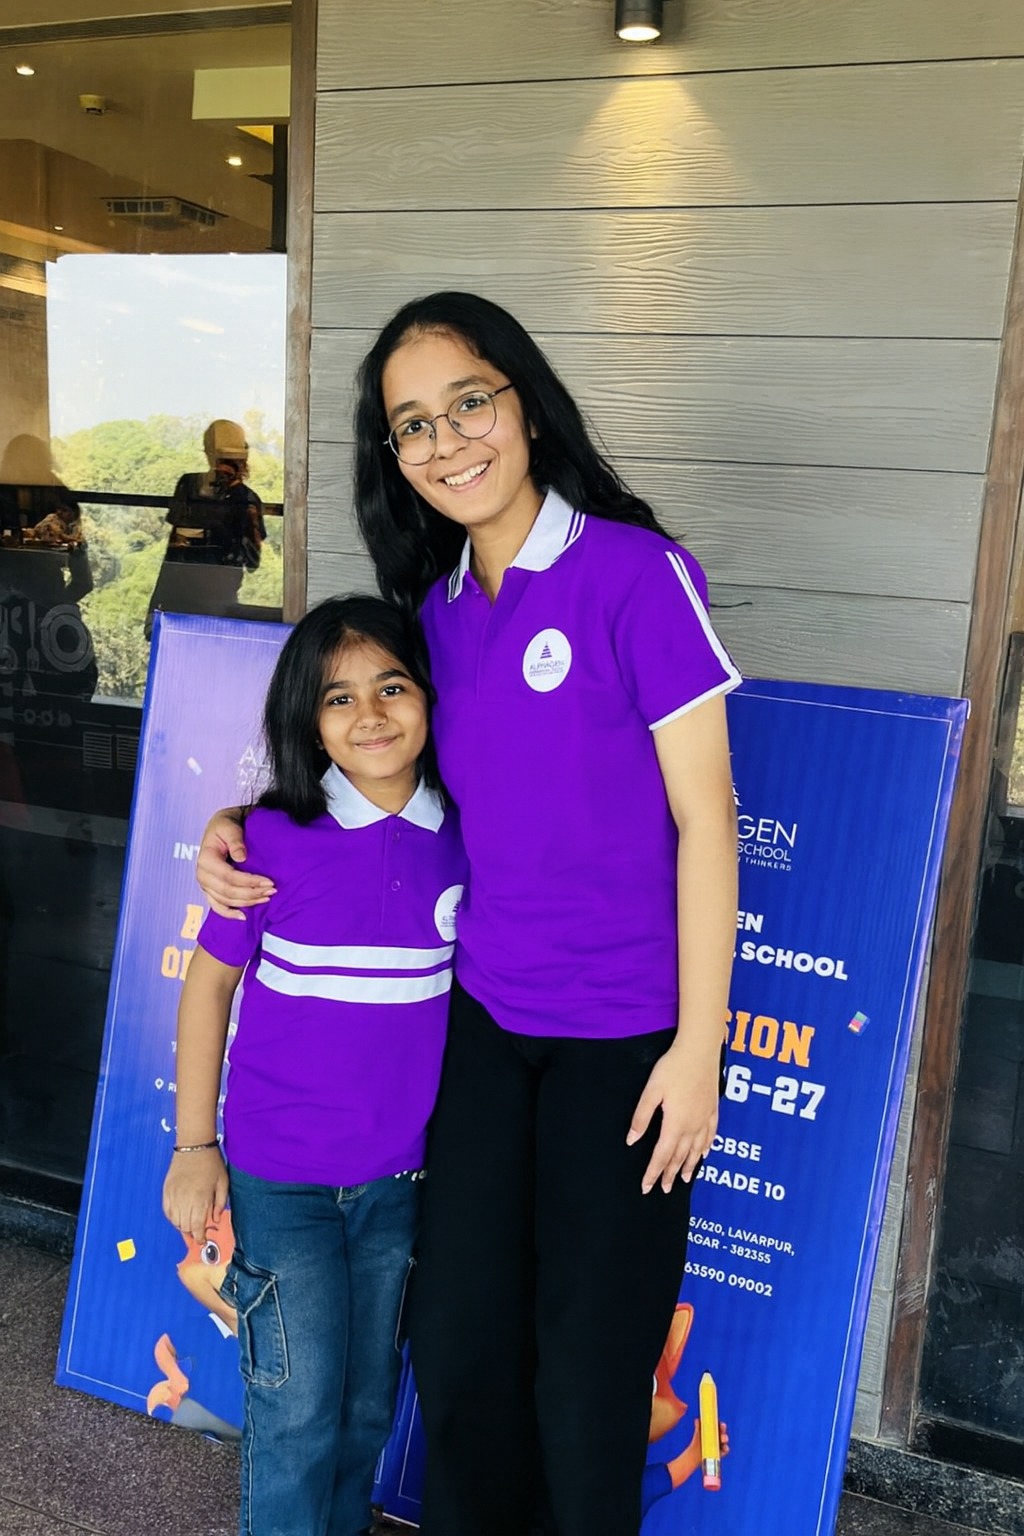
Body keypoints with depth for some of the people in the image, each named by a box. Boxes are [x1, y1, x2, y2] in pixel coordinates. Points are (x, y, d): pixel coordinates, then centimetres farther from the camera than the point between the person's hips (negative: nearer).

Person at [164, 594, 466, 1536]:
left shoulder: (461, 840, -6)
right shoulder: (274, 840, -14)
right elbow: (210, 984, -4)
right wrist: (194, 1146, -3)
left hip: (400, 1179, 3)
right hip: (280, 1181, -3)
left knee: (369, 1403, 20)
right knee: (298, 1407, 8)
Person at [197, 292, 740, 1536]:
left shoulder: (637, 575, -12)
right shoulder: (437, 608, 5)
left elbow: (704, 820, -11)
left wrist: (698, 1045, -11)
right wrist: (239, 824, 2)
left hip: (626, 1034, -5)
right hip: (486, 1016, 5)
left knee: (586, 1370, 9)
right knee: (459, 1347, 14)